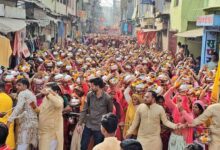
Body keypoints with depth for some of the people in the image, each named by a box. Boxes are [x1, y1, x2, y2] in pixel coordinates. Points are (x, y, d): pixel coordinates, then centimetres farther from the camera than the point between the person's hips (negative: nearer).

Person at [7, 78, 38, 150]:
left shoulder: (22, 93, -4)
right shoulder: (32, 94, 23)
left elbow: (18, 108, -17)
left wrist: (10, 120, -23)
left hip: (26, 122, -9)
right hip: (34, 121, 9)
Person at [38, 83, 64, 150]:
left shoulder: (58, 98, -13)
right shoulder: (45, 99, 12)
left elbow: (58, 104, -37)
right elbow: (40, 111, 21)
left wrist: (48, 94, -37)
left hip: (53, 131, -8)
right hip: (43, 130, 8)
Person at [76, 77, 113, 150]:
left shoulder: (107, 98, -13)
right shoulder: (89, 95, -2)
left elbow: (110, 113, -1)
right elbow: (84, 110, 2)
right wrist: (80, 123, -3)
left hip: (99, 128, -4)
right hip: (88, 125, 4)